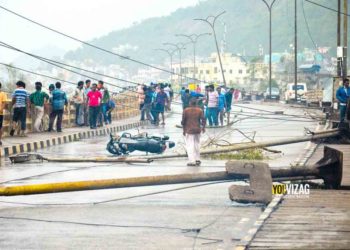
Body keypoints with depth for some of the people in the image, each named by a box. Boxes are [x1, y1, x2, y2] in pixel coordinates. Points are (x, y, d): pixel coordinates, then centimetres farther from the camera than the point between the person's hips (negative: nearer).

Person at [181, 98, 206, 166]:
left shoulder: (186, 110, -3)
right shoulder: (200, 111, 1)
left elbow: (183, 121, -3)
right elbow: (203, 120, -4)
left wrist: (184, 130, 6)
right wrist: (203, 127, 9)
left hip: (189, 130, -3)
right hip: (197, 130, 3)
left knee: (190, 146, -2)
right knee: (197, 145, 16)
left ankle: (192, 161, -7)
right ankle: (198, 159, 18)